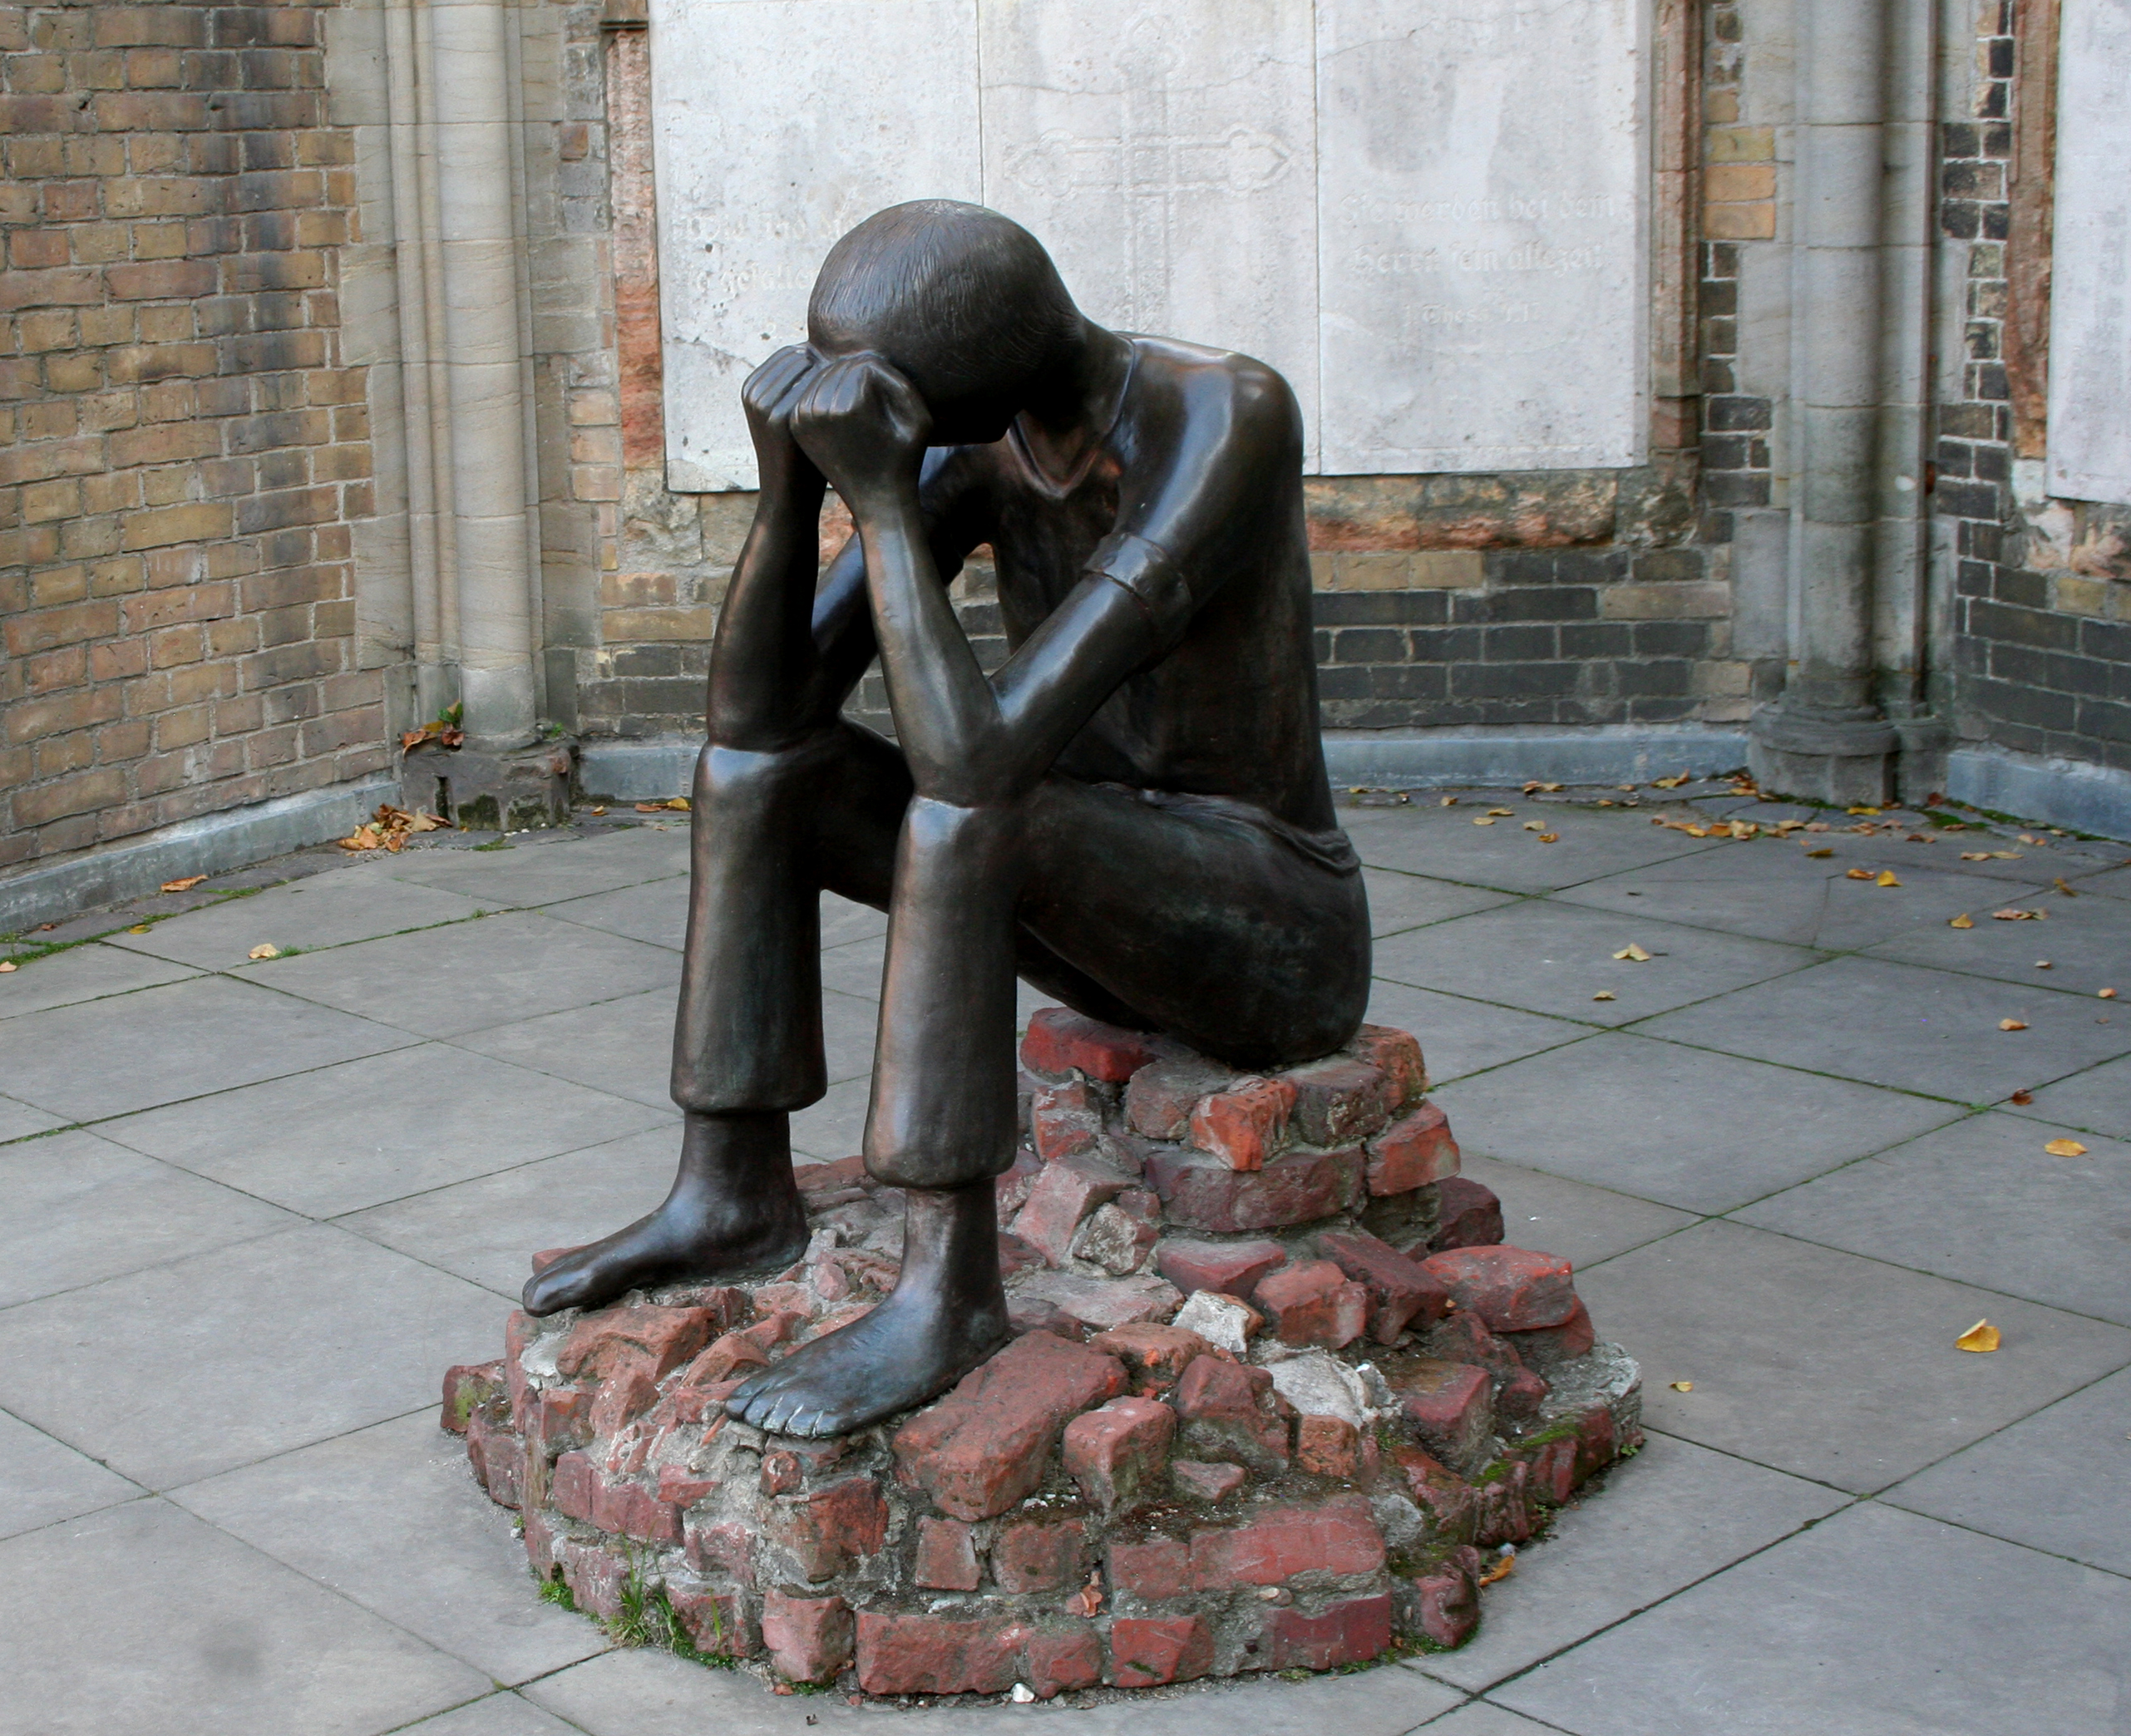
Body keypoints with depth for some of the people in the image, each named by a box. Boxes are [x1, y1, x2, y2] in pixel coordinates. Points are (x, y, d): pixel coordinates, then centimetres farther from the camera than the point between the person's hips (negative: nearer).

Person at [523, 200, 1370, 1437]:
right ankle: (734, 1194, 2)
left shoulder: (1227, 427, -28)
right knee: (758, 763, -4)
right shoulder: (979, 447, -4)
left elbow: (984, 755, -36)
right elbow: (767, 709, -7)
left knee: (960, 806, -34)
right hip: (1106, 907, 8)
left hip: (1282, 948, -8)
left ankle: (949, 1290, -27)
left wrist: (878, 495, -33)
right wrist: (790, 481, -21)